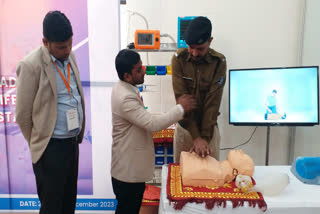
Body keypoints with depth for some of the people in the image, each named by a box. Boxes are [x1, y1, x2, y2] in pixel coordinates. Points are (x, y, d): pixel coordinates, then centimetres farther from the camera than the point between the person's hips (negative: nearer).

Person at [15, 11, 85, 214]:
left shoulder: (70, 56, 4)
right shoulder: (31, 66, -17)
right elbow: (23, 115, -10)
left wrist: (79, 135, 13)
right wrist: (38, 145, 2)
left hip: (73, 142, 6)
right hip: (51, 147, -6)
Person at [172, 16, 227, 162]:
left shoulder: (219, 62, -12)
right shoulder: (178, 58, -12)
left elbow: (213, 102, -15)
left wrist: (205, 137, -21)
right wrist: (196, 136, -22)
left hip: (209, 128, 0)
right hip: (184, 127, 1)